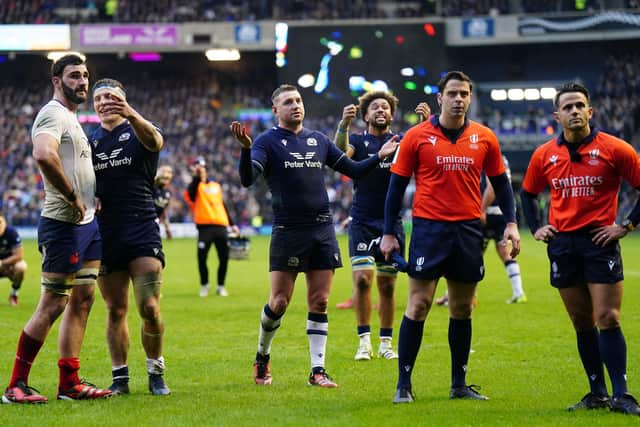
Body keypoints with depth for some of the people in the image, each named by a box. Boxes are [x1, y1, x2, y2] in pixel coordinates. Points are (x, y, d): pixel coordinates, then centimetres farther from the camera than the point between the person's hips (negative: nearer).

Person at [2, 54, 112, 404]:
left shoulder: (71, 119, 20)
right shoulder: (53, 114, -12)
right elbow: (43, 155, -31)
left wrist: (90, 198, 15)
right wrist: (73, 198, -23)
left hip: (87, 223, 10)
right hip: (64, 226, -10)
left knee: (82, 301, 10)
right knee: (52, 306, -8)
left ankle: (69, 384, 15)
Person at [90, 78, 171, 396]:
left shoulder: (138, 133, 1)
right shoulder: (88, 142, 13)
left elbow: (154, 140, -24)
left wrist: (130, 115, -45)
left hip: (142, 231, -3)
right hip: (105, 235, 3)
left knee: (149, 309, -9)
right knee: (116, 310, 6)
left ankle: (156, 374, 8)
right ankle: (119, 379, 13)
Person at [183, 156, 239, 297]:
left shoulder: (216, 186, 23)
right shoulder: (195, 186, 6)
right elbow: (191, 192, -19)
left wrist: (232, 224, 23)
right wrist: (197, 176, -31)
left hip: (221, 226, 4)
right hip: (205, 227, -4)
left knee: (224, 258, 1)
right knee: (202, 258, -9)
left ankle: (221, 286, 17)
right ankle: (204, 285, 10)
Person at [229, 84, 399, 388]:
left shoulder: (318, 140, 14)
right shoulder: (268, 141, -1)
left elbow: (353, 170, 21)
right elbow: (247, 179, -16)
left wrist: (379, 156, 6)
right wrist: (245, 148, -33)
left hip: (322, 229, 4)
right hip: (287, 231, -4)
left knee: (319, 303, 3)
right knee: (279, 302, -3)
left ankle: (317, 370, 7)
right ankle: (262, 357, 20)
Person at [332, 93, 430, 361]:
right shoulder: (358, 141, 2)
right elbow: (339, 152, -20)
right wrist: (343, 124, -39)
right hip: (362, 221, -2)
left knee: (387, 286, 6)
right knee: (362, 279, -12)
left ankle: (385, 343, 16)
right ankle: (364, 341, -2)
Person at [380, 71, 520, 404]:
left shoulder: (484, 138, 5)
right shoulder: (417, 136, -2)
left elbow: (500, 182, 14)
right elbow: (396, 185, 2)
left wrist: (511, 222, 3)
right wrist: (388, 233, -1)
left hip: (468, 229, 3)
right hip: (429, 227, -3)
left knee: (462, 308, 9)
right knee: (418, 305, -5)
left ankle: (459, 384, 18)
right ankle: (404, 384, 1)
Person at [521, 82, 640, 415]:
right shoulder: (544, 155, 7)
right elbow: (528, 193, 23)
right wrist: (535, 228, 12)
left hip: (600, 241, -4)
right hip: (561, 244, 4)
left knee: (607, 319, -9)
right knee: (582, 323, 7)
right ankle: (597, 394, 15)